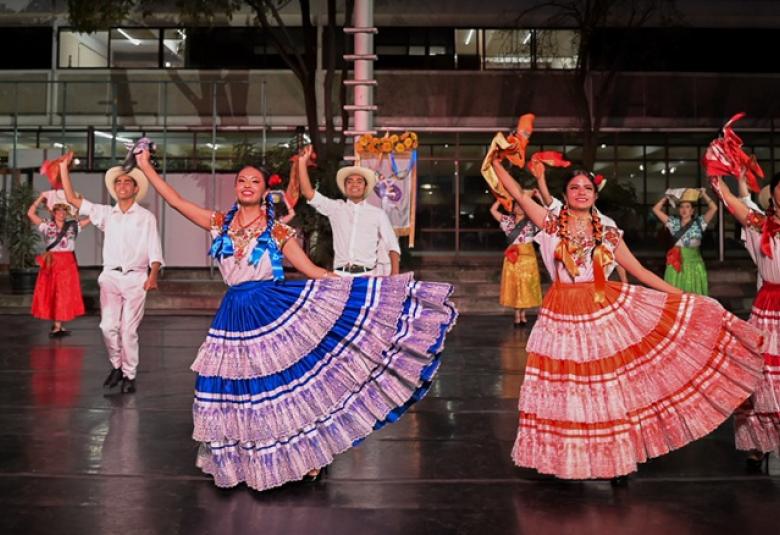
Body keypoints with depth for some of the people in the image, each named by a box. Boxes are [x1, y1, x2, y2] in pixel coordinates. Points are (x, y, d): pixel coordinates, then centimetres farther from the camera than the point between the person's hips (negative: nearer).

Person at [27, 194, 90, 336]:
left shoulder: (73, 226, 7)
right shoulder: (47, 226, 5)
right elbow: (30, 214, -1)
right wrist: (41, 197, -2)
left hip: (67, 263, 1)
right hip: (51, 263, -1)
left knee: (64, 294, 3)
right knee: (51, 294, 0)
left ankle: (58, 325, 12)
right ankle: (58, 326, 9)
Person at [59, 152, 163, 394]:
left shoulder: (146, 217, 3)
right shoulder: (106, 213, 12)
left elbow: (155, 251, -2)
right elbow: (72, 199, 11)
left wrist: (153, 275, -17)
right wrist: (64, 168, 7)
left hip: (136, 278, -3)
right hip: (110, 276, 3)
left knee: (129, 330, -1)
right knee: (108, 327, -2)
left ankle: (129, 375, 12)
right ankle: (116, 366, 21)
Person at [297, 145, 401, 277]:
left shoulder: (378, 213, 12)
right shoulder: (336, 208, 15)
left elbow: (392, 246, 8)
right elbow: (308, 192, 9)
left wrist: (395, 277, -5)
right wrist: (302, 162, 1)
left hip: (367, 275, -1)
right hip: (340, 275, 1)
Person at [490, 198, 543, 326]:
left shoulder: (531, 221, 3)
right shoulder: (508, 221, 7)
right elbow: (493, 210, 4)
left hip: (527, 257, -1)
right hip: (513, 257, 1)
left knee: (526, 285, 3)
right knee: (513, 286, 2)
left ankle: (523, 313, 13)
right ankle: (517, 315, 9)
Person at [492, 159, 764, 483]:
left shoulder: (608, 233, 7)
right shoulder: (551, 225, 2)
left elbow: (640, 271, 9)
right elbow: (517, 194, -1)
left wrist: (683, 296, 6)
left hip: (606, 311, 2)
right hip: (564, 316, -1)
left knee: (609, 386, 6)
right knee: (568, 388, 4)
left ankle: (613, 458, 20)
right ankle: (567, 459, 20)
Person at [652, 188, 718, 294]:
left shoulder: (699, 222, 3)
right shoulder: (674, 222, 7)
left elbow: (714, 208, -6)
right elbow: (656, 209, 6)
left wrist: (703, 194, 2)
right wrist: (666, 197, 8)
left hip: (693, 265, -1)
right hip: (676, 264, 1)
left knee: (694, 295, 2)